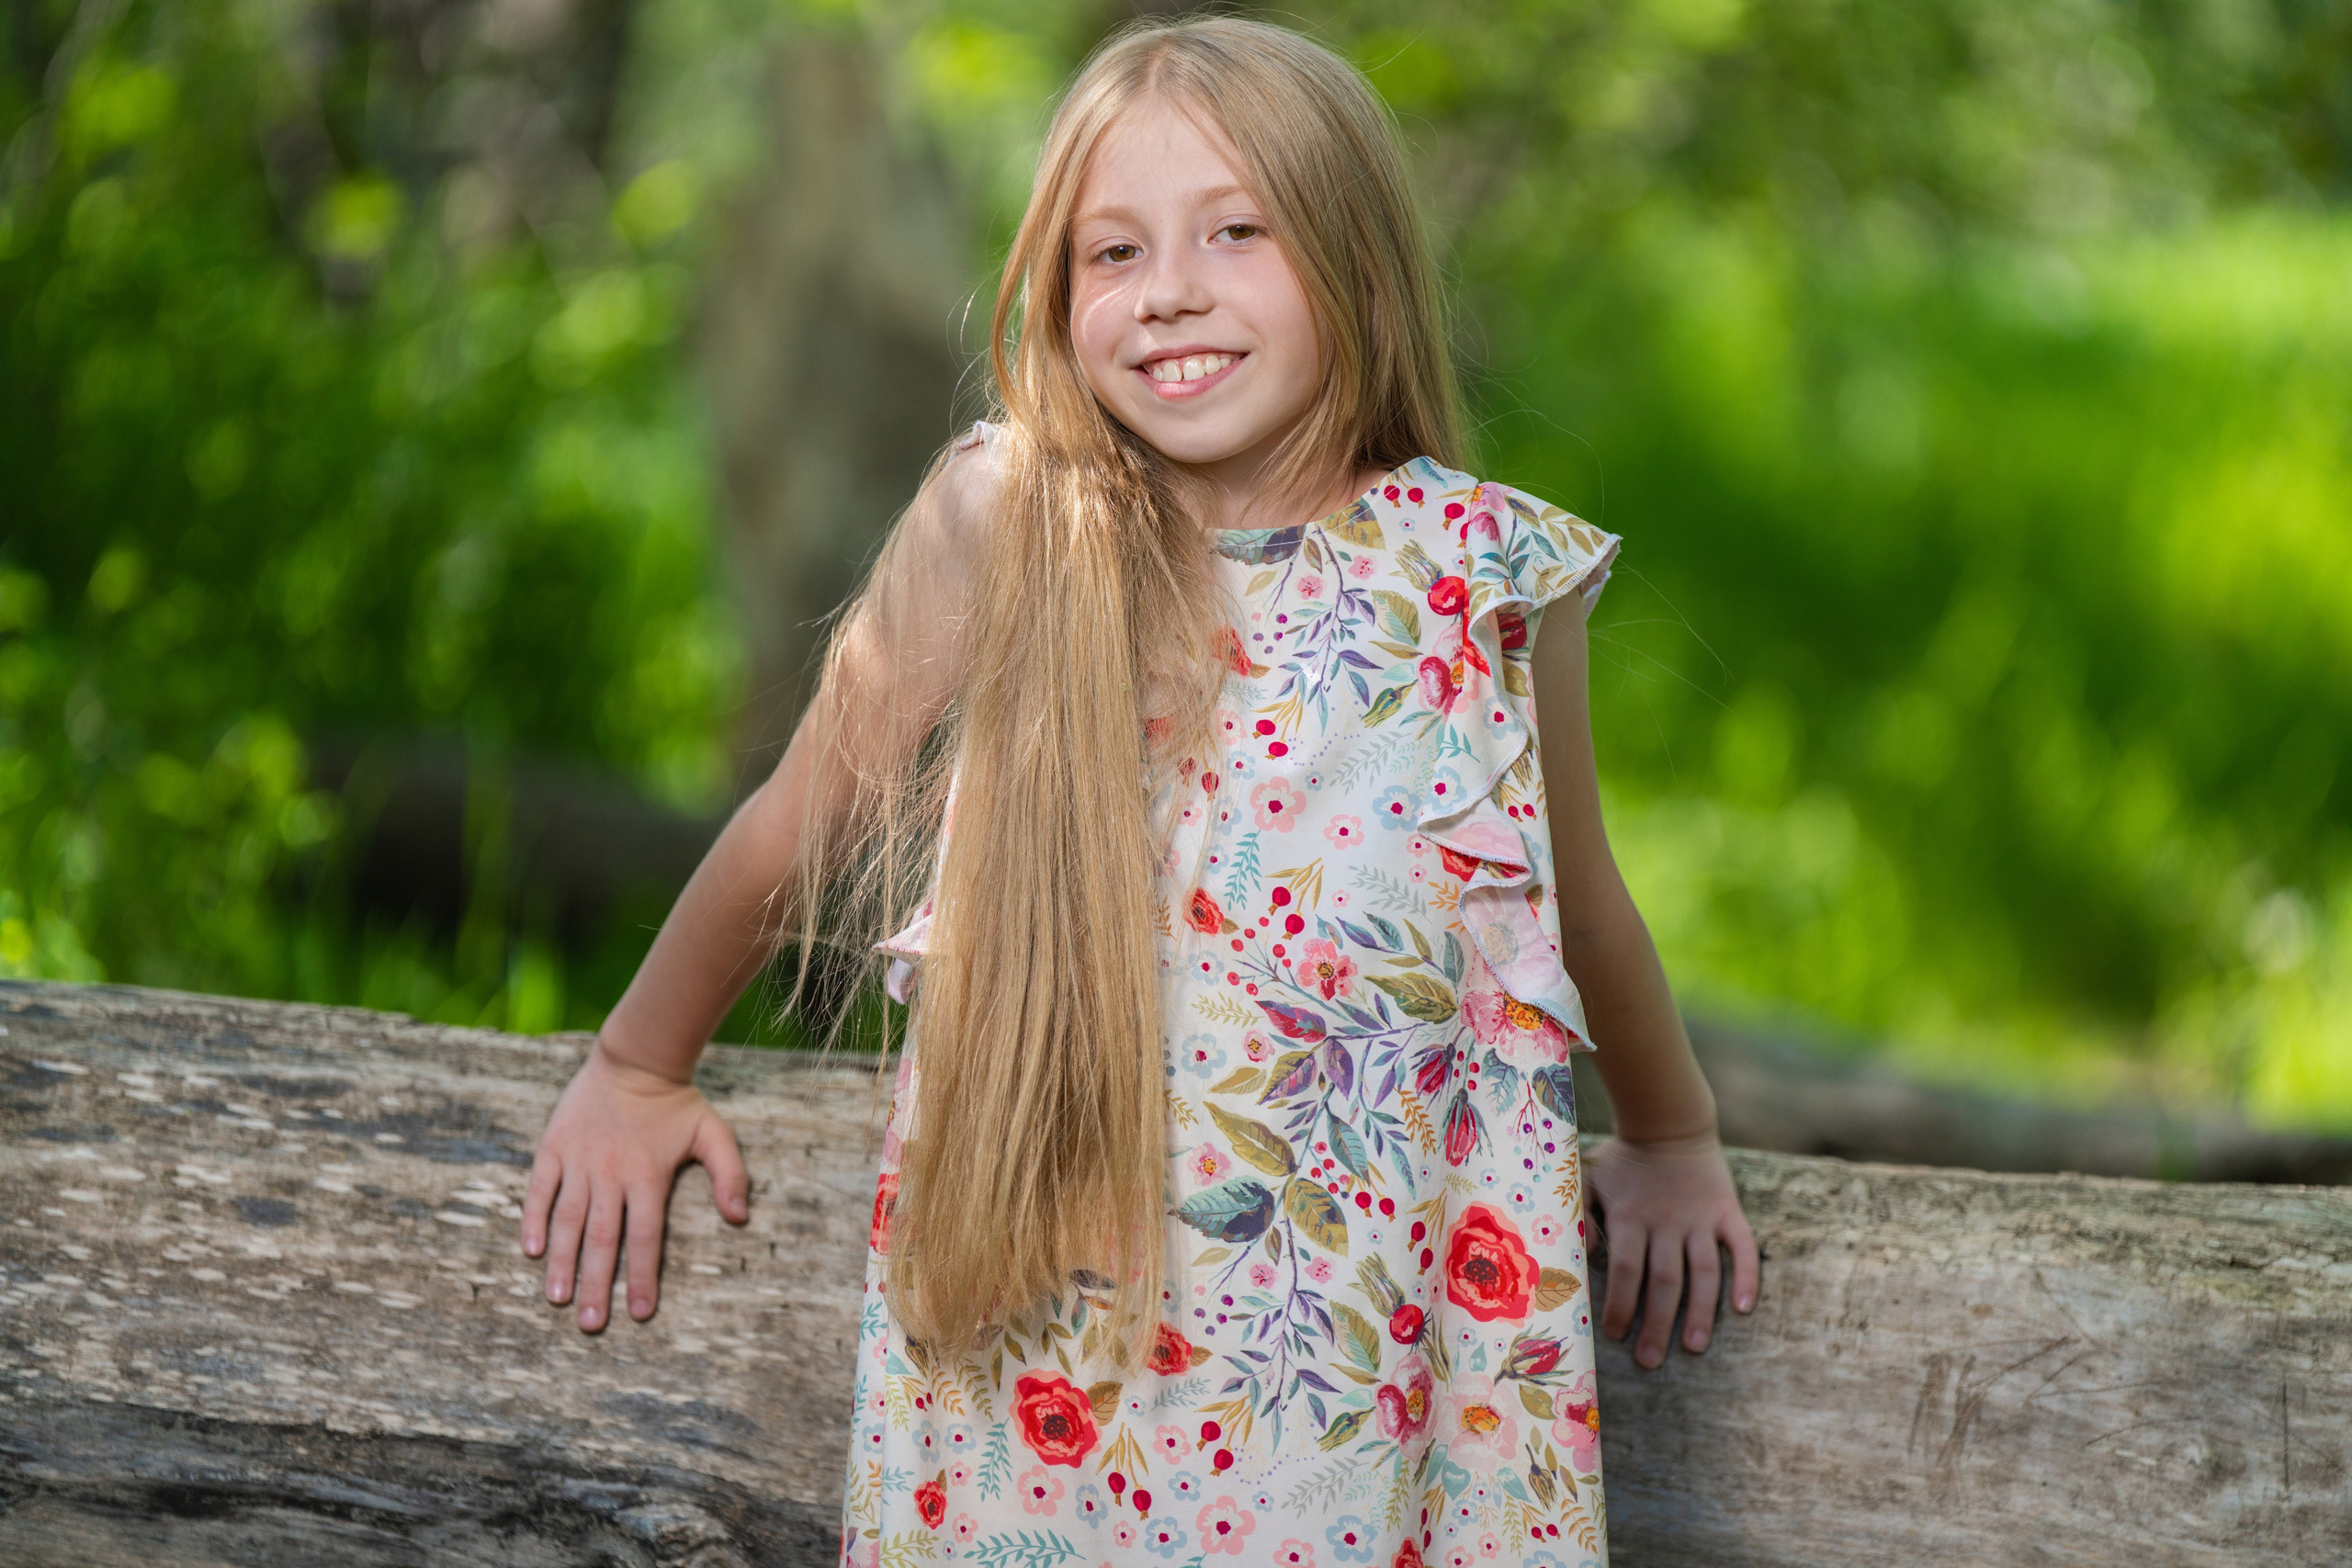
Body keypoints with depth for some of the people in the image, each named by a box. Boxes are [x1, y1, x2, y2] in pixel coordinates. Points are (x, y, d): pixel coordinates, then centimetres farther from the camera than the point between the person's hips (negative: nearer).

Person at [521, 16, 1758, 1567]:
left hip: (1370, 1367, 0)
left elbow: (1580, 898, 12)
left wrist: (1673, 1138, 26)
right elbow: (801, 817, 6)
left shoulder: (1486, 577, -5)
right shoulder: (1000, 523, -8)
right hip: (1025, 1346, 0)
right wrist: (636, 1065, 17)